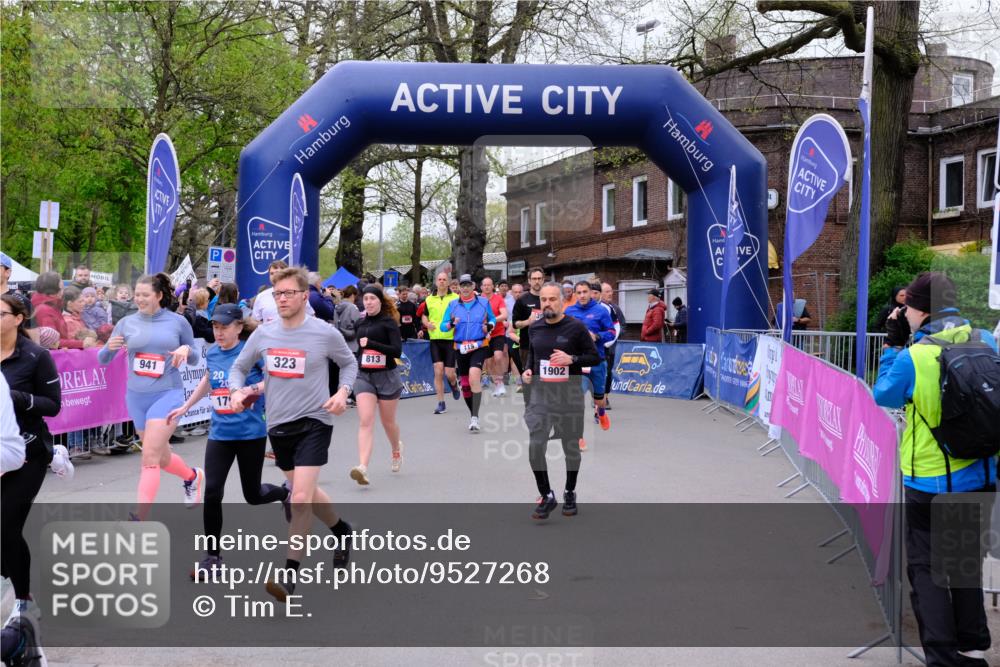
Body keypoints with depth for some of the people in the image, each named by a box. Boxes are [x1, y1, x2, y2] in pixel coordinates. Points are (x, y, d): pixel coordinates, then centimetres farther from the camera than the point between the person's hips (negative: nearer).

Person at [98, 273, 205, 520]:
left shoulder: (178, 322, -2)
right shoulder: (126, 323, 3)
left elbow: (194, 359, 8)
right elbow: (102, 359, 7)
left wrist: (186, 349, -14)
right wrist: (109, 347, -16)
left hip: (167, 394, -4)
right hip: (136, 396, 4)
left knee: (150, 458, -15)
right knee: (161, 457, 17)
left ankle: (140, 518, -13)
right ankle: (193, 476, 48)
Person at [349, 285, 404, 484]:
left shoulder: (389, 322, -8)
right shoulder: (361, 323, 8)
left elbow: (397, 350, -18)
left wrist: (370, 343, -22)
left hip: (386, 376, -3)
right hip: (364, 376, 3)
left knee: (388, 422, 12)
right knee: (366, 421, -13)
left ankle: (396, 449, 44)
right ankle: (363, 468, -24)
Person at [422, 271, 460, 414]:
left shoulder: (456, 298, 0)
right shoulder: (429, 299, 9)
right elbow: (424, 316, 21)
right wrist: (427, 323, 0)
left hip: (451, 339, -2)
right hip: (435, 339, 2)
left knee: (449, 373, -3)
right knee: (438, 372, -3)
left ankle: (454, 385, 34)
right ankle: (441, 403, 5)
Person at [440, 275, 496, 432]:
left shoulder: (483, 302, 5)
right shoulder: (453, 304, 7)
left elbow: (492, 318, 17)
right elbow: (442, 326, 5)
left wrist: (489, 326, -6)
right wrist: (451, 324, -17)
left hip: (479, 346, -3)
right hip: (460, 348, 3)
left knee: (474, 378, -23)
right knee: (465, 384, 8)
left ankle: (475, 417, -19)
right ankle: (473, 415, 27)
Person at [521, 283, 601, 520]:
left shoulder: (576, 327, -7)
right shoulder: (535, 327, 5)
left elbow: (595, 357, -4)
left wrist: (571, 359, -20)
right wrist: (528, 369, 4)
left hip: (569, 395, -2)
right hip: (541, 394, 2)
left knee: (571, 447, 11)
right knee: (535, 445, -10)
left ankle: (570, 493, 31)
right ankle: (547, 496, 4)